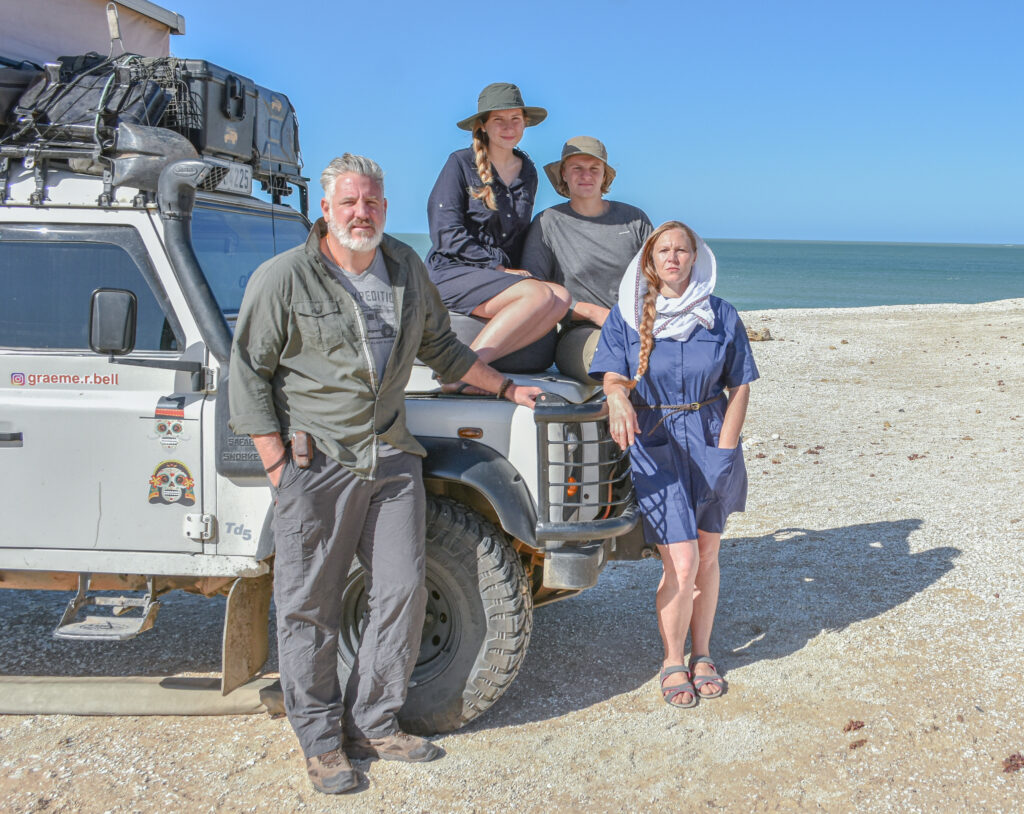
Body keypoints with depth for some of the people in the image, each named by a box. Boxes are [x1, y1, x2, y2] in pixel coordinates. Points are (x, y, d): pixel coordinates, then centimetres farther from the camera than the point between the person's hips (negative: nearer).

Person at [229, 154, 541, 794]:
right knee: (311, 605, 2)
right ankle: (321, 741, 17)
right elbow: (250, 373, -6)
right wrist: (277, 465, -10)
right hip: (315, 464, -5)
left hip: (392, 458, 5)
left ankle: (372, 724, 22)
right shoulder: (283, 278, -7)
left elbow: (440, 346, 23)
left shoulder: (406, 268, 9)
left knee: (403, 590, 6)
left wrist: (505, 389, 23)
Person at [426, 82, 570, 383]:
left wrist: (517, 270, 2)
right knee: (540, 296, -31)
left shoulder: (527, 172, 17)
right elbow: (447, 235, -7)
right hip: (452, 273, -6)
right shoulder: (461, 163, 0)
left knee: (561, 298, -26)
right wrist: (499, 267, -12)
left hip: (506, 275, 6)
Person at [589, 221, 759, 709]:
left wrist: (723, 450, -4)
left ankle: (701, 655, 27)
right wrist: (618, 400, -31)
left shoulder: (722, 316, 2)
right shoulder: (625, 318, 1)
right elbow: (613, 378, -7)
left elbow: (739, 387, 4)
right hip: (655, 445, -2)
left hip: (711, 444, 2)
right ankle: (672, 662, 11)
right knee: (681, 564, -9)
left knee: (707, 557, 9)